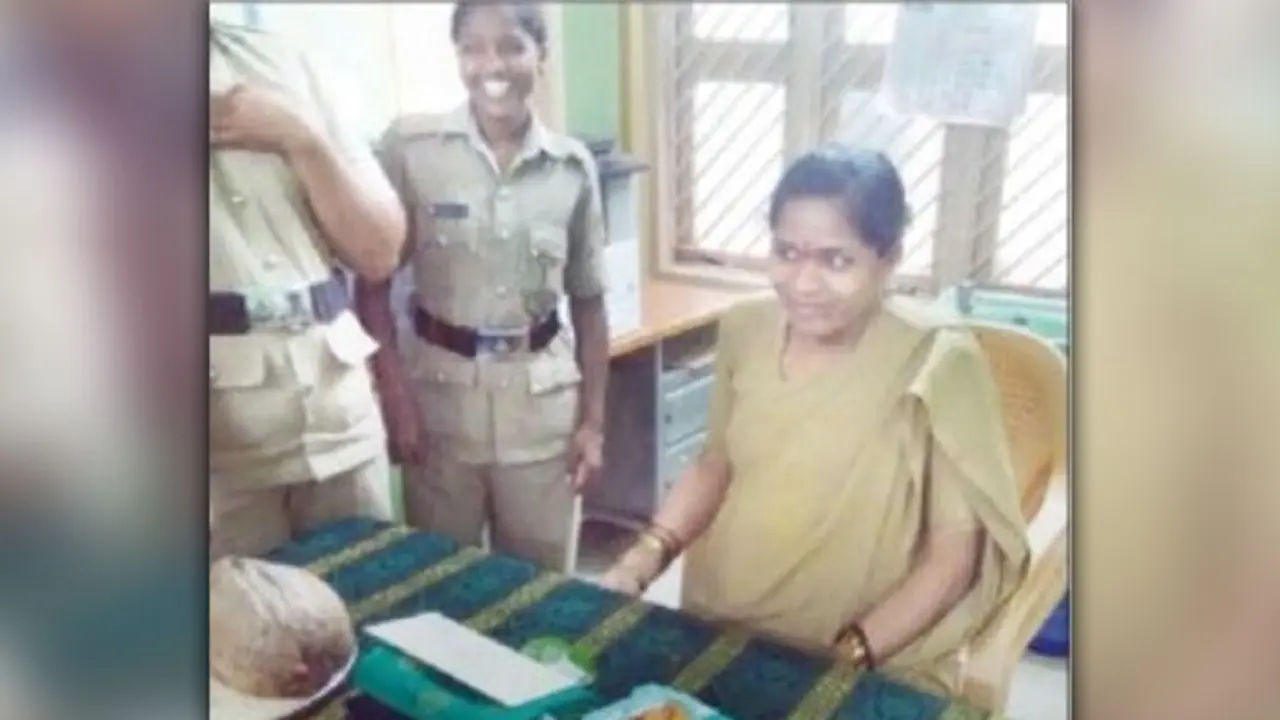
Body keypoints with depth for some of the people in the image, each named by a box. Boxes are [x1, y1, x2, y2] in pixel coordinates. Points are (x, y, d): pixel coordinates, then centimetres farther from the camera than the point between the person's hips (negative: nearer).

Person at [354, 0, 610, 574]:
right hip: (441, 385, -1)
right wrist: (394, 396, -8)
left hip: (542, 391, 2)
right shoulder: (410, 146, -6)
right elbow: (373, 282, -2)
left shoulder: (573, 166, 0)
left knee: (542, 577, 13)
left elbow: (588, 302, 6)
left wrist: (593, 421, 5)